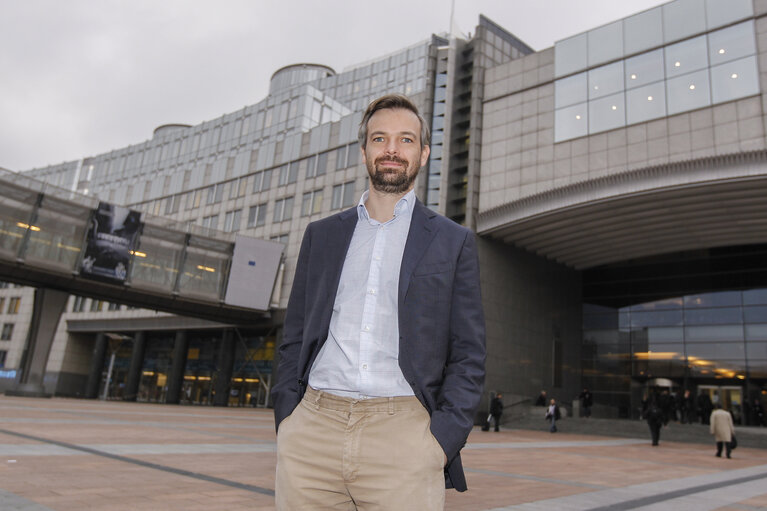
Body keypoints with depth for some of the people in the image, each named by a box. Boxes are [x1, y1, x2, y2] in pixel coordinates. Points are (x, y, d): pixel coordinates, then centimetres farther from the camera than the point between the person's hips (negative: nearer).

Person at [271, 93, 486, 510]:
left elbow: (468, 355, 4)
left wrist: (442, 440, -7)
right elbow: (294, 338, 13)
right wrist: (286, 423, 3)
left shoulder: (454, 242, 7)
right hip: (314, 427, 2)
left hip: (403, 432, -2)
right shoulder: (321, 235, 14)